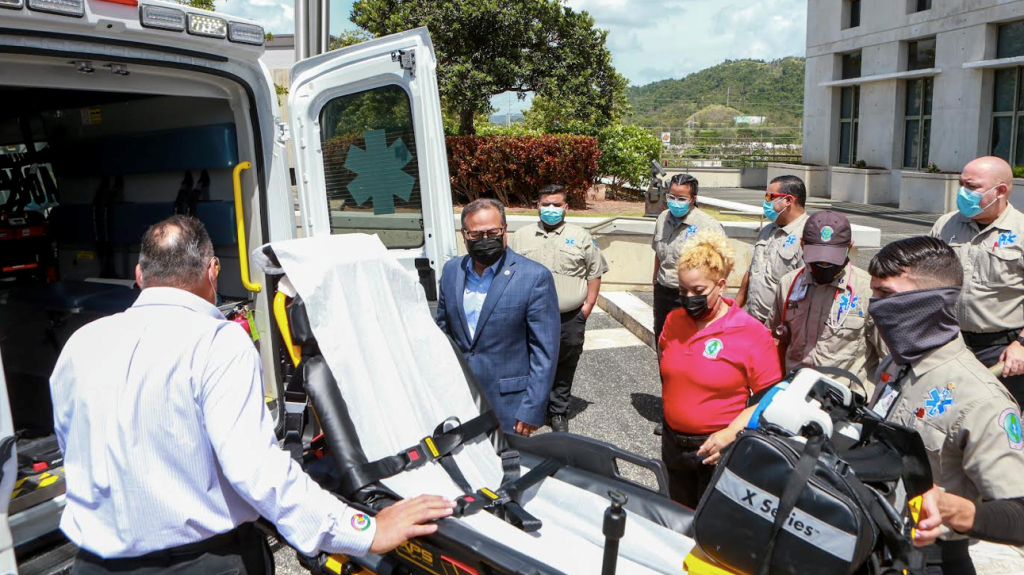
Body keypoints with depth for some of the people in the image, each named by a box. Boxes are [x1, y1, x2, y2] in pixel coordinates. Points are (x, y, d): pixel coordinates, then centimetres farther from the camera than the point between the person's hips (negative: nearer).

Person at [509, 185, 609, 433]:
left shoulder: (581, 237, 5)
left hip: (570, 319, 0)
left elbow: (594, 272, 7)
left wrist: (588, 305, -1)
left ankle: (558, 413, 26)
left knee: (564, 369, 10)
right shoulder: (521, 237, 7)